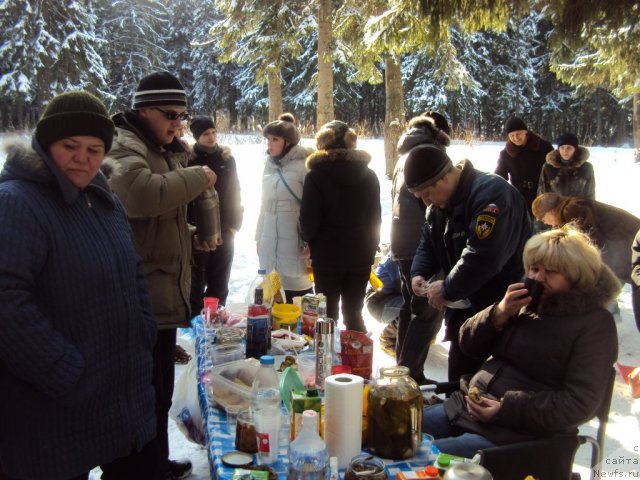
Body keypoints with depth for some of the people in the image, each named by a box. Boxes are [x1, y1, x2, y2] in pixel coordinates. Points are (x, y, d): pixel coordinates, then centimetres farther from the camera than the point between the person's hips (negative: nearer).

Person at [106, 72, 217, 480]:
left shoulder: (162, 150, 19)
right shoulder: (123, 148, -12)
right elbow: (141, 193, -35)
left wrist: (193, 237, 14)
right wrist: (197, 177, -19)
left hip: (163, 292, 10)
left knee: (161, 389, 21)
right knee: (147, 395, -3)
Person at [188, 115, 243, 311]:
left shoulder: (227, 159, 7)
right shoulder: (188, 159, -5)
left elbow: (235, 193, 11)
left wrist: (235, 224, 3)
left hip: (224, 234, 4)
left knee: (219, 286, 11)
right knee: (196, 285, 4)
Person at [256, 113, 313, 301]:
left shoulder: (302, 165, -8)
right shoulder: (269, 165, 13)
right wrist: (259, 236, 17)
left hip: (293, 238, -6)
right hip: (269, 238, 6)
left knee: (297, 287, -3)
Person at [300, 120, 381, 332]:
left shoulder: (316, 176, -10)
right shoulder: (369, 176, 4)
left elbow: (309, 220, -9)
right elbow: (375, 219, 9)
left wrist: (308, 240, 11)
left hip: (327, 257, -4)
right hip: (360, 257, 4)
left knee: (327, 315, 7)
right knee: (354, 314, 14)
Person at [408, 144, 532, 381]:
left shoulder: (491, 193, -23)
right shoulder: (438, 204, 6)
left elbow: (483, 256, -32)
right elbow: (428, 243, 15)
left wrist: (447, 289, -23)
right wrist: (419, 272, -4)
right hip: (464, 306, 8)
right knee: (459, 378, 18)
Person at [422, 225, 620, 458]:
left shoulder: (595, 323, -8)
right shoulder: (526, 301, 11)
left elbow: (579, 403, -15)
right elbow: (469, 344, 11)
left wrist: (506, 409, -21)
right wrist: (500, 313, -8)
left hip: (518, 435, -7)